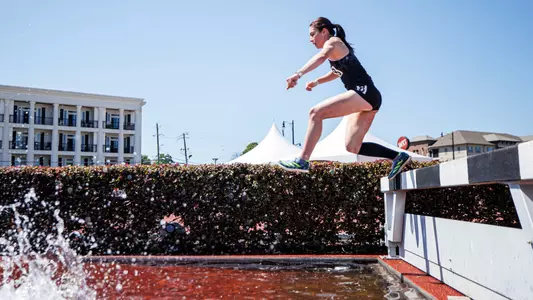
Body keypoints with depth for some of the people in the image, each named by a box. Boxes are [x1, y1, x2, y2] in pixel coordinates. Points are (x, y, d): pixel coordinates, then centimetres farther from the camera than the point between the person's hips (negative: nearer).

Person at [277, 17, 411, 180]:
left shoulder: (333, 42, -1)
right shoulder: (337, 49, 25)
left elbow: (321, 57, -25)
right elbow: (337, 72, 42)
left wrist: (298, 74, -41)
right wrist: (316, 82, 25)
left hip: (364, 93, -10)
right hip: (368, 98, 10)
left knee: (316, 113, -20)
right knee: (352, 147, 9)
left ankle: (302, 161, -24)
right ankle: (398, 156, 13)